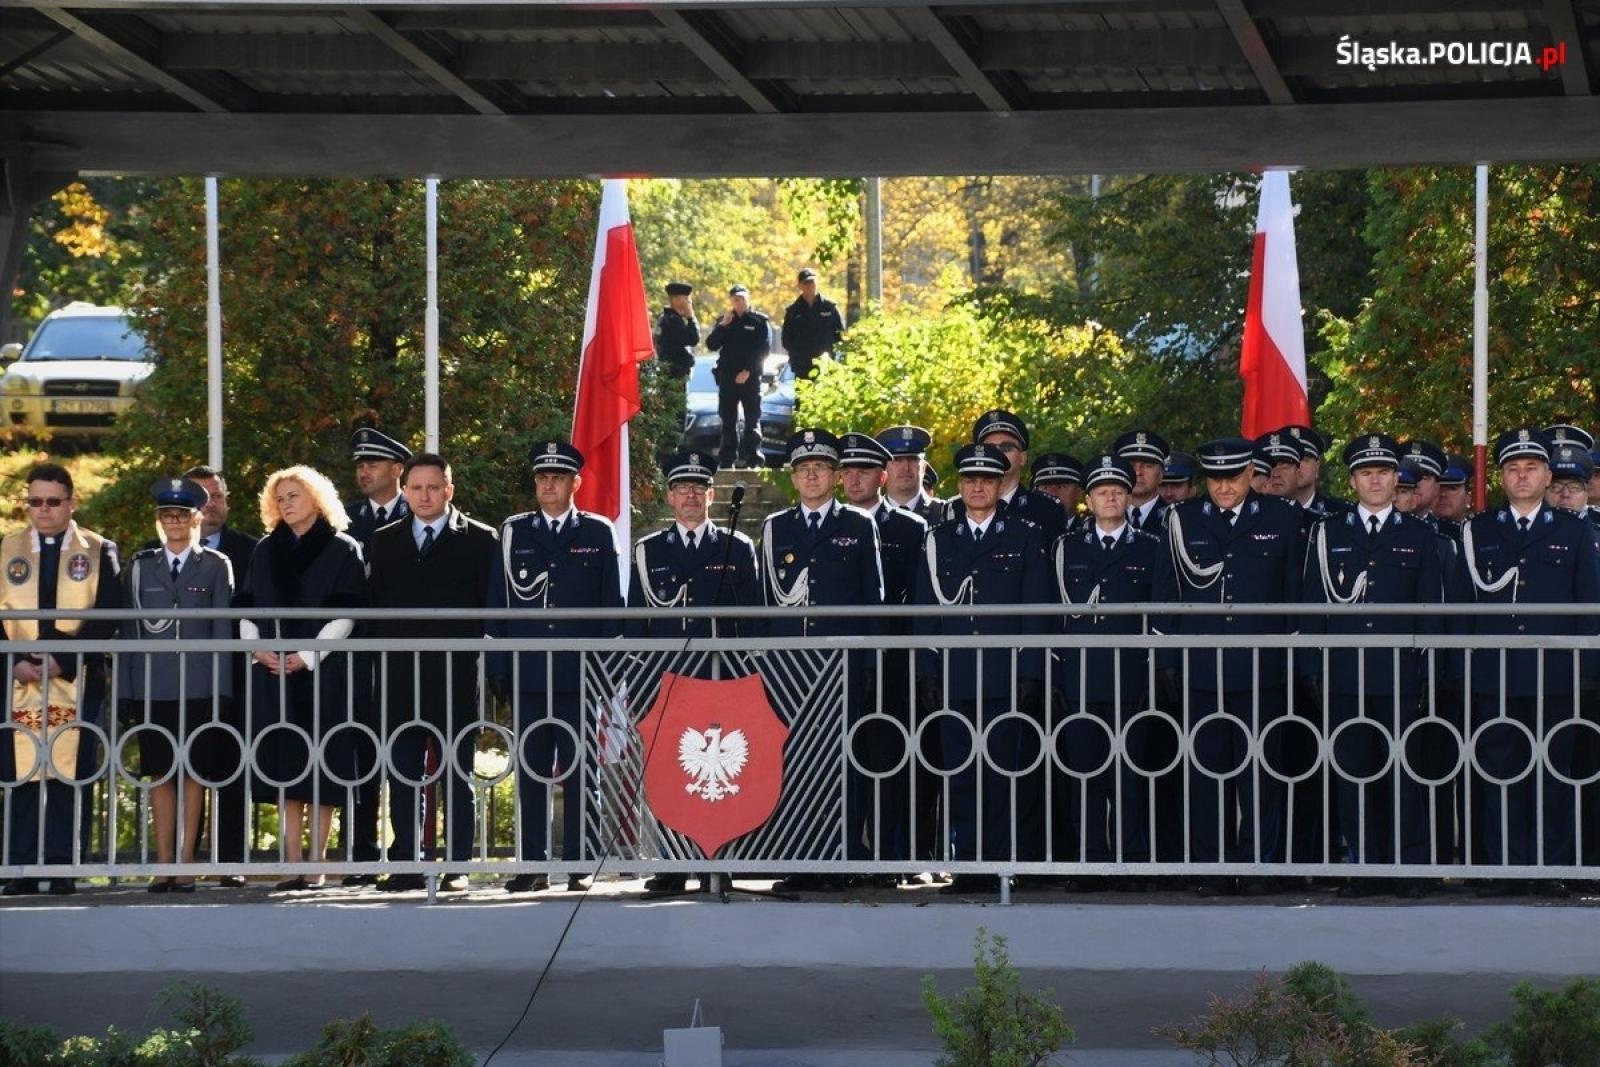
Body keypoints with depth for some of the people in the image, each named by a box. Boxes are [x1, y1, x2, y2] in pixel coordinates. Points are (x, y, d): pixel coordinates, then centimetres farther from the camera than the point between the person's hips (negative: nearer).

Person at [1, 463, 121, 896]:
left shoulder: (99, 552, 8)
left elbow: (106, 618, -2)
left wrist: (64, 662, -12)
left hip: (77, 680, -1)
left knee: (68, 773, -5)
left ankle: (62, 869, -4)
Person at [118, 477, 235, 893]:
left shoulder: (216, 567, 6)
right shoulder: (139, 567, 10)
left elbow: (223, 630, 3)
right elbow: (128, 631, 9)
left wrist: (221, 689, -4)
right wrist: (125, 692, 3)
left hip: (199, 687, -2)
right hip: (152, 687, 2)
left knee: (192, 775, -1)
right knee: (160, 775, 2)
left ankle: (186, 864, 1)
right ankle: (164, 865, 5)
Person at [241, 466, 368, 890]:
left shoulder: (342, 551, 2)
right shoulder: (266, 551, 14)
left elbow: (344, 614, -5)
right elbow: (250, 608, 13)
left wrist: (308, 656, -14)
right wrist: (256, 646, -5)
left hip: (323, 670, -4)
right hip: (273, 673, 4)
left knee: (320, 766, -4)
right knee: (285, 764, 1)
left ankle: (316, 865, -2)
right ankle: (293, 865, 1)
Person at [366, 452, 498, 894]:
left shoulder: (479, 540, 4)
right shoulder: (383, 542, 14)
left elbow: (492, 607, 0)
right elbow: (372, 605, 12)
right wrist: (378, 656, 2)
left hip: (456, 676, -3)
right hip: (399, 676, 3)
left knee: (456, 774, 0)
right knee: (403, 773, 2)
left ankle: (457, 866, 2)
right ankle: (406, 865, 6)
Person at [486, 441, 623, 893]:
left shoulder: (597, 533, 7)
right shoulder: (513, 533, 10)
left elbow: (611, 603, 6)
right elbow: (497, 602, 9)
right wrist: (498, 668, 2)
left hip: (580, 673, -1)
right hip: (528, 672, 1)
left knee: (579, 772, -1)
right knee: (531, 772, 2)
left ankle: (578, 864, 3)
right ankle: (532, 866, 5)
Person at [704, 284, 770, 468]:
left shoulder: (760, 321, 4)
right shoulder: (724, 320, 15)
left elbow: (764, 349, -3)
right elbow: (711, 345, 6)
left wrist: (748, 371, -12)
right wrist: (723, 325, -7)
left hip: (750, 377, -3)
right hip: (727, 377, 3)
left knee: (752, 420, -6)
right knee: (728, 421, 3)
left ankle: (753, 458, -8)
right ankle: (727, 460, 3)